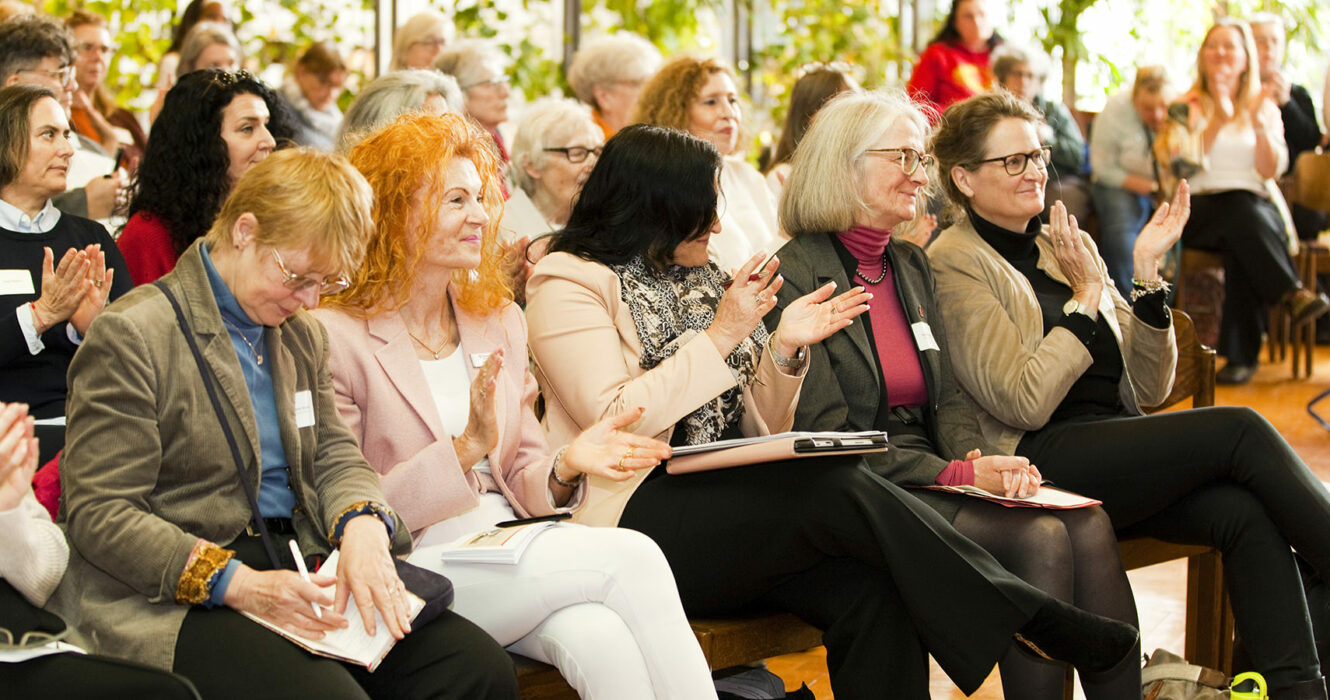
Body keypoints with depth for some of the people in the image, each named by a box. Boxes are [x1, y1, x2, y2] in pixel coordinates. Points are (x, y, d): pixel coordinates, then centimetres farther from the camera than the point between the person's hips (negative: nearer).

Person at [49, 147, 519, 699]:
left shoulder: (302, 335, 19)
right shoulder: (131, 335, -7)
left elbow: (334, 453, 14)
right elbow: (101, 513, -12)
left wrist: (361, 525, -12)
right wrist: (238, 584, -24)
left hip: (294, 570, 7)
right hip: (175, 601, -7)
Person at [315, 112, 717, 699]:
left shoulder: (499, 321, 17)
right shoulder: (336, 338, -4)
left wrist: (563, 470, -7)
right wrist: (465, 449, -19)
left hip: (509, 552, 5)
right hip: (411, 572, -5)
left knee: (601, 638, -31)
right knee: (629, 556, -27)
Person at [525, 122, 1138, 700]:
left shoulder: (697, 279, 22)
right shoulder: (570, 283, 2)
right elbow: (612, 421, -14)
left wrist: (783, 348, 3)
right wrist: (721, 335, -11)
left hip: (736, 514, 7)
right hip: (641, 518, -6)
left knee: (869, 588, -26)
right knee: (842, 488, -28)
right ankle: (1032, 620, -22)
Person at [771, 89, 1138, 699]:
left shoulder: (911, 265, 17)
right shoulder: (796, 276, -9)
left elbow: (946, 397, 16)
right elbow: (827, 437, -14)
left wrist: (979, 457, -7)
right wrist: (959, 473, -19)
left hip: (934, 475, 7)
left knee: (1088, 524, -17)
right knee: (1039, 537, -26)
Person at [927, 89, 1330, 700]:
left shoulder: (1068, 247, 18)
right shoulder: (954, 264, -2)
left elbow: (1149, 388, 14)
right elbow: (1026, 401, -13)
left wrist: (1146, 272, 2)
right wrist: (1087, 298, -8)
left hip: (1115, 452, 6)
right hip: (1037, 463, -6)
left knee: (1247, 511, -23)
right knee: (1240, 430, -20)